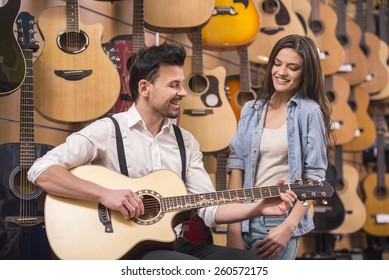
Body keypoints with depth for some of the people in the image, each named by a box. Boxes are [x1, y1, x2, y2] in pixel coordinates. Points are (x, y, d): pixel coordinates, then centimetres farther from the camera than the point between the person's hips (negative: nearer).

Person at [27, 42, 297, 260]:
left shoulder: (186, 141, 12)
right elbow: (41, 171, -16)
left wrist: (258, 208, -8)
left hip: (172, 244, 6)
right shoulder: (107, 130, -6)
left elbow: (209, 209, 8)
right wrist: (105, 194, -25)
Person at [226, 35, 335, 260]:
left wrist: (288, 226, -15)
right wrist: (233, 227, -6)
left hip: (282, 221, -4)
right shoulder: (252, 110, 7)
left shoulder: (309, 112, -5)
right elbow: (237, 163, 2)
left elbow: (315, 175, -8)